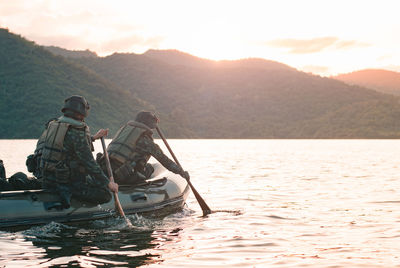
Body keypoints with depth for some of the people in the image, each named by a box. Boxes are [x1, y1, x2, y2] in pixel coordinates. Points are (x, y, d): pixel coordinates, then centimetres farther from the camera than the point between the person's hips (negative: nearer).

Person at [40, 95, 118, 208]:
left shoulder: (53, 125, 5)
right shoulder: (77, 133, -19)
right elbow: (90, 164, -19)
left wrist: (93, 137, 27)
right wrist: (108, 183, -12)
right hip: (67, 180, -9)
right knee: (105, 195, -8)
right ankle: (70, 192, -15)